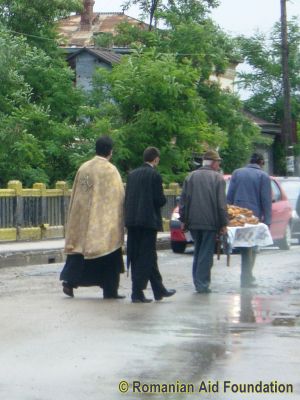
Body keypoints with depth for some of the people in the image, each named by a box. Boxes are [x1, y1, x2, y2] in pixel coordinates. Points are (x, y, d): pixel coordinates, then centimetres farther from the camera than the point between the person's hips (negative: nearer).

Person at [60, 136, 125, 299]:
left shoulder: (83, 168, 6)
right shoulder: (110, 170, -10)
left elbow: (75, 194, 12)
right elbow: (118, 196, -8)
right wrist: (119, 219, 1)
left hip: (82, 216, 5)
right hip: (105, 219, -5)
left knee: (79, 246, 11)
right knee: (109, 254, 4)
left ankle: (69, 280, -5)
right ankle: (110, 290, 6)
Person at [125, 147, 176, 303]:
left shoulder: (132, 174, 10)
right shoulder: (154, 175, -9)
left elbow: (127, 198, 11)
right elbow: (160, 200, -12)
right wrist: (163, 200, 8)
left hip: (132, 221, 7)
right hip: (148, 220, -7)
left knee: (148, 256, 12)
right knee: (146, 257, -2)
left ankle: (159, 290, 18)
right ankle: (137, 293, -5)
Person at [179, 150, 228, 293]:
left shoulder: (191, 177, 8)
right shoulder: (218, 178, -4)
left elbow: (183, 200, 9)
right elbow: (221, 204, -7)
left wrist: (183, 220, 14)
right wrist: (223, 224, -3)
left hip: (193, 222, 4)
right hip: (210, 222, -4)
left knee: (198, 252, 16)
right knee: (206, 253, 0)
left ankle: (198, 282, 16)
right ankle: (202, 284, -3)